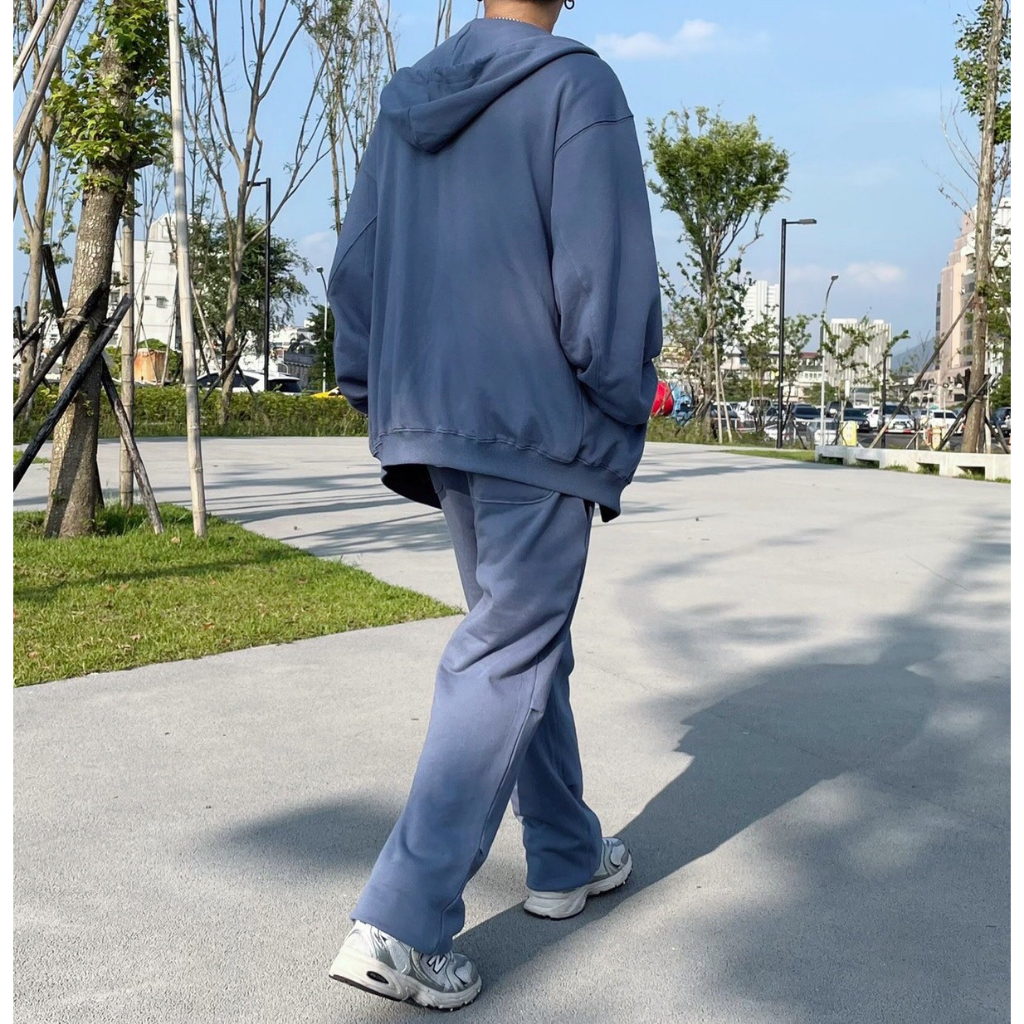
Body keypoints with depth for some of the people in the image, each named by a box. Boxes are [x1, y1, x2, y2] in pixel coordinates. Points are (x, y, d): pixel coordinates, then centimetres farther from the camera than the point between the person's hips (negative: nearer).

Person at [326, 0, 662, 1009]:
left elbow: (355, 273, 12)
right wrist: (619, 432, -4)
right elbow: (607, 279, -14)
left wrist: (387, 414, 17)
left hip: (433, 429, 7)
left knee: (524, 641, 18)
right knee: (505, 665, -2)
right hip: (540, 431, -7)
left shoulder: (404, 104, 12)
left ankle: (567, 857, 31)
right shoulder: (577, 86, -8)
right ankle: (401, 925, -3)